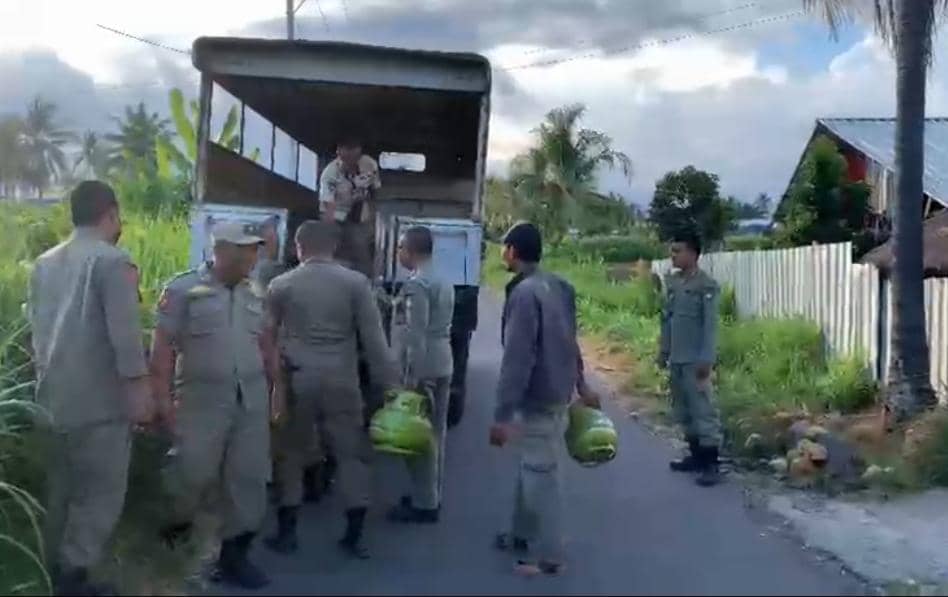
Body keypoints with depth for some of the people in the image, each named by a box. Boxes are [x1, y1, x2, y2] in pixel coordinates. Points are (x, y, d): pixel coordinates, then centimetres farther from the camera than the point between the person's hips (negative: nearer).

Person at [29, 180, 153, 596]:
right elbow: (125, 332, -17)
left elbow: (37, 329, 17)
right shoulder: (112, 261, -11)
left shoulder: (44, 263, 13)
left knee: (60, 492, 15)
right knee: (101, 492, 0)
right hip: (99, 400, -8)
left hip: (53, 397, 8)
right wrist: (140, 389, -14)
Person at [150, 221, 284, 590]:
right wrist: (163, 397, -12)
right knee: (193, 474, -1)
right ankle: (172, 532, 29)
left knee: (249, 478, 5)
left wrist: (277, 386, 15)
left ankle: (234, 555, 17)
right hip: (203, 401, -5)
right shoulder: (183, 289, -4)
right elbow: (163, 346, -7)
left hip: (252, 401, 5)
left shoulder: (253, 296, 13)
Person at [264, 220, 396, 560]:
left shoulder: (281, 285, 3)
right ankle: (355, 534, 10)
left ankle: (286, 532, 18)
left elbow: (265, 335, 8)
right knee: (351, 452, 8)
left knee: (292, 452, 13)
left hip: (296, 379, 1)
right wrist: (388, 382, 1)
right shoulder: (355, 282, -1)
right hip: (341, 380, -1)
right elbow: (374, 338, -3)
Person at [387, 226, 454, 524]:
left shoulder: (416, 284, -16)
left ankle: (424, 504, 3)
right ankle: (431, 496, 24)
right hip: (443, 363, 10)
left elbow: (416, 333, -20)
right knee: (435, 432, 14)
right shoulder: (443, 281, 14)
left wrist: (412, 374, -19)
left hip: (423, 366, -10)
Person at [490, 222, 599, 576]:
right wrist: (581, 385, 25)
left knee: (541, 474, 2)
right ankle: (525, 534, 35)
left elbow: (517, 359, -25)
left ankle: (547, 555, 13)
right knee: (532, 467, 21)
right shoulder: (558, 286, 7)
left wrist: (502, 415, -23)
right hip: (556, 391, 9)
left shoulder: (524, 293, -22)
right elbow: (568, 340, 16)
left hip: (539, 398, -9)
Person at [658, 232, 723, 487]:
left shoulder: (706, 286, -11)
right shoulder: (672, 282, 10)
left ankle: (711, 464, 1)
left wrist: (706, 359, -18)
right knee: (683, 411, 14)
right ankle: (696, 456, 25)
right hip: (676, 359, 8)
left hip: (695, 360, -7)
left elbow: (710, 325, -14)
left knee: (703, 410, -5)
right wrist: (663, 350, 15)